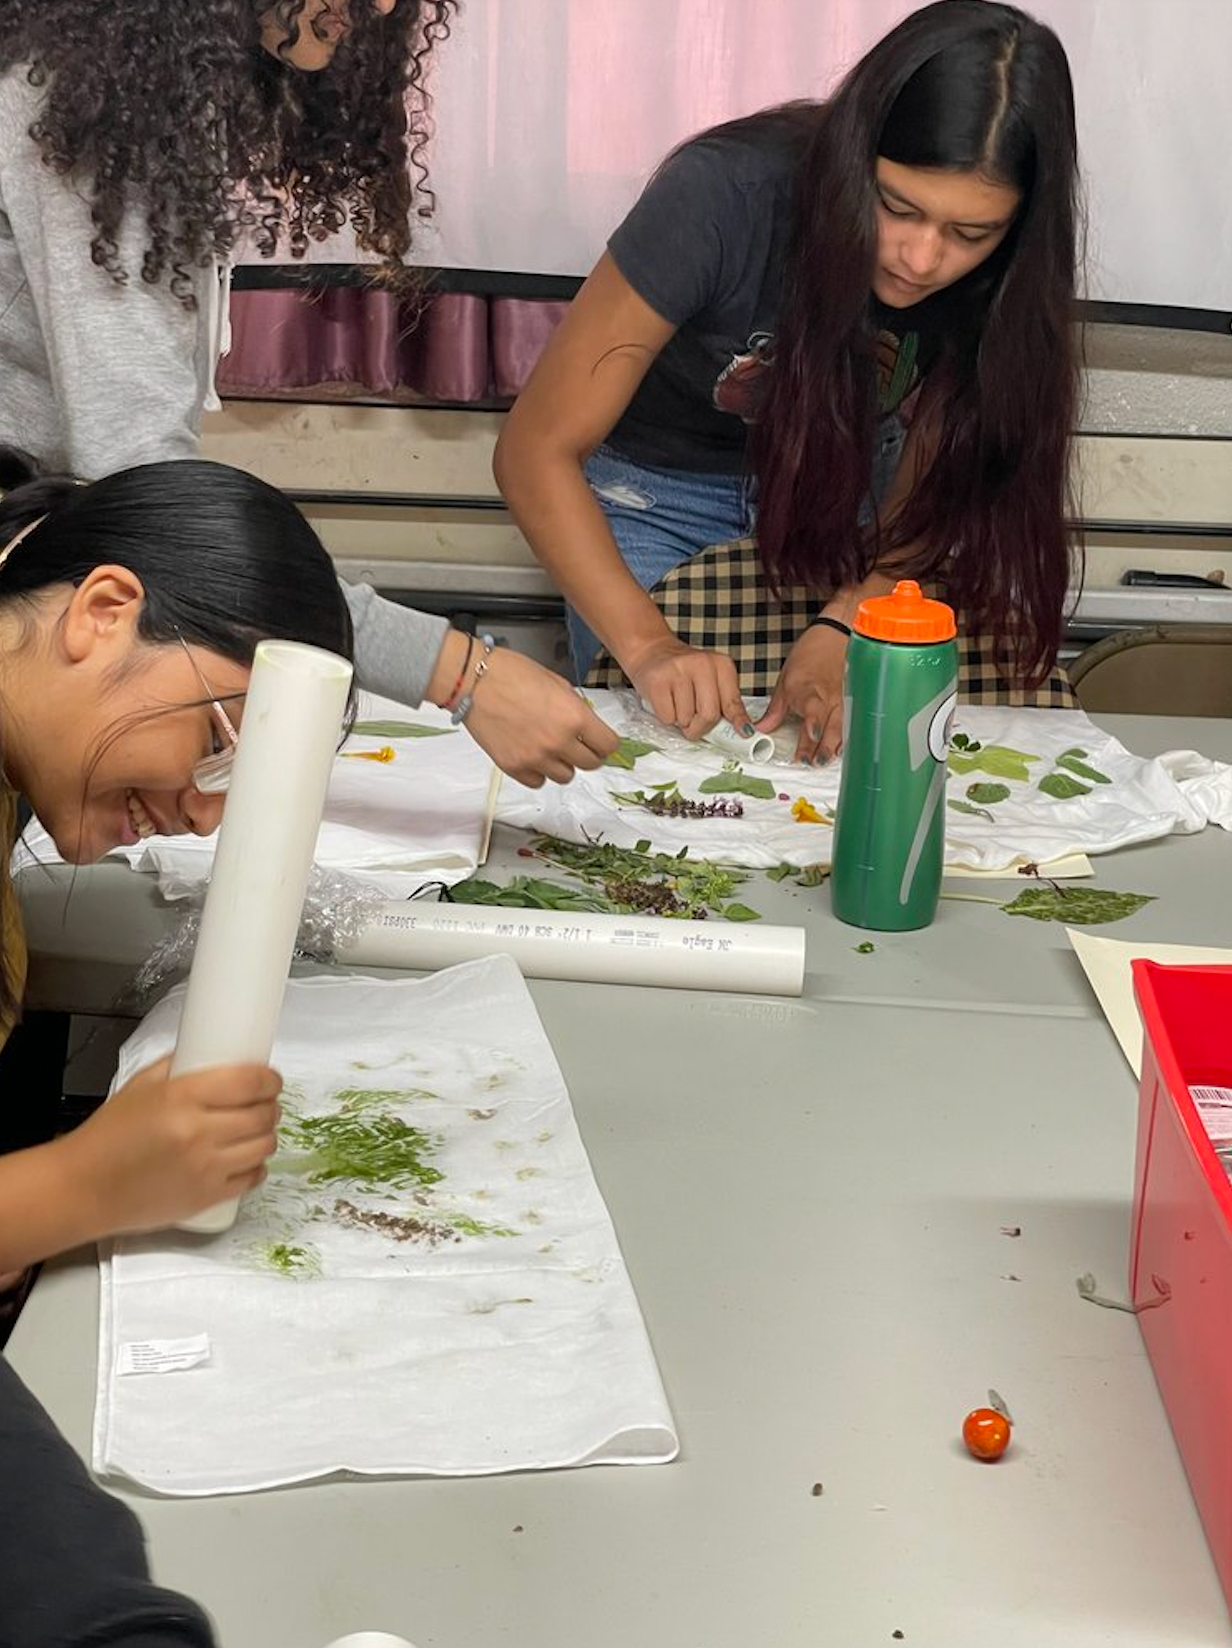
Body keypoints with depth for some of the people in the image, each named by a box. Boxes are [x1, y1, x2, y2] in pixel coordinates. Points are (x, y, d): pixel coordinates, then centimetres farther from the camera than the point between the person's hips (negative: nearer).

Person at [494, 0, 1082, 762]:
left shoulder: (999, 274, -21)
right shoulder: (726, 193, -32)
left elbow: (927, 498, -12)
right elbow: (538, 449, -28)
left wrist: (841, 626, -32)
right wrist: (647, 643, -40)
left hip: (842, 485, 3)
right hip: (662, 491, -2)